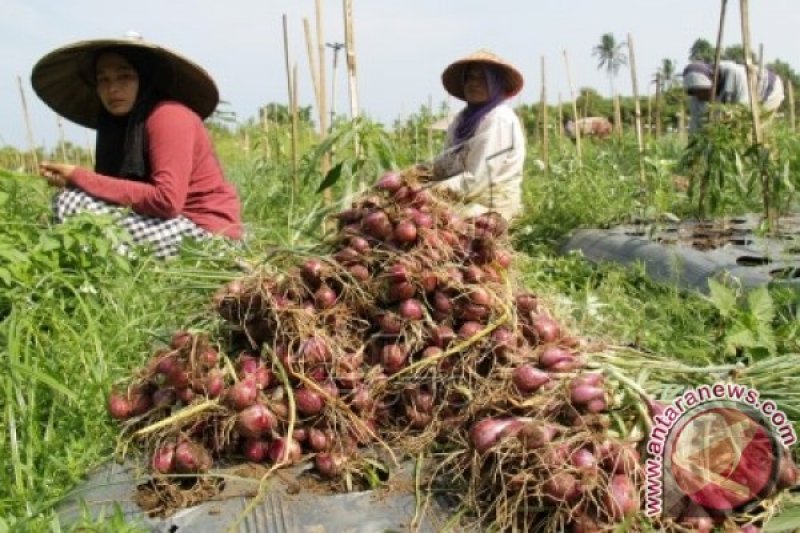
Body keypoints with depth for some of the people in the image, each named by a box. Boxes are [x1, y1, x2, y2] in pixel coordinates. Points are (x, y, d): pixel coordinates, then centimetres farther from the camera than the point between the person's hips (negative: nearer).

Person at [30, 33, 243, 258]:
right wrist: (73, 180, -8)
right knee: (69, 197, 16)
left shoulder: (168, 115, -13)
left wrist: (81, 178, -16)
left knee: (70, 203, -16)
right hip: (175, 223, 9)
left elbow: (166, 200, -23)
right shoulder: (126, 123, 13)